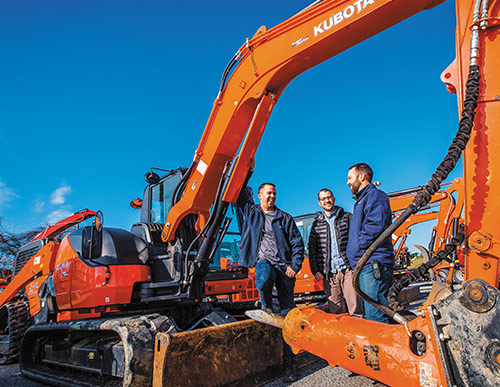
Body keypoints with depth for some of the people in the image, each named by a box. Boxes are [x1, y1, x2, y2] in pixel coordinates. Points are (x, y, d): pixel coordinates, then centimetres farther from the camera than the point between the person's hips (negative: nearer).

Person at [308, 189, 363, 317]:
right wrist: (315, 270, 3)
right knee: (335, 311, 6)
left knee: (356, 308, -5)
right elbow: (312, 249, 12)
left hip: (347, 269, -2)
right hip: (329, 273, 2)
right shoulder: (316, 224, 13)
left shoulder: (347, 217, 9)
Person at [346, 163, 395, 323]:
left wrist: (360, 244, -9)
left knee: (375, 317, -11)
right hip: (364, 265, 10)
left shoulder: (374, 195, -3)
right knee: (370, 314, 13)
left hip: (373, 264, -10)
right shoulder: (361, 200, 27)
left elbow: (375, 227, -20)